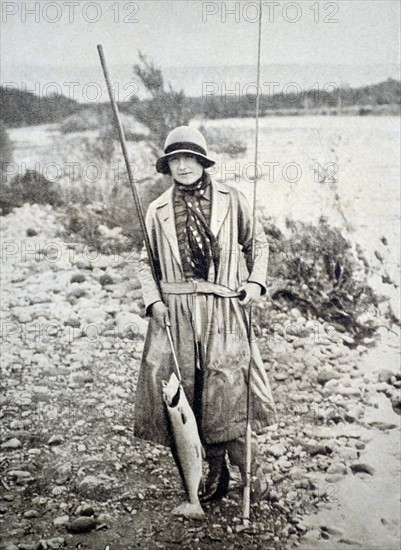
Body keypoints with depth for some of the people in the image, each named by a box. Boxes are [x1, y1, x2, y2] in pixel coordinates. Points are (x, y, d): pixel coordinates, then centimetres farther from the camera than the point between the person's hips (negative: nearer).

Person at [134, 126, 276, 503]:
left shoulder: (230, 200, 5)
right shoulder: (158, 211, 8)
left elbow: (257, 243, 15)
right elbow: (146, 262, 14)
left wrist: (255, 281, 1)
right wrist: (153, 301, 0)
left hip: (222, 307, -2)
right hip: (175, 312, 2)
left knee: (227, 383, -11)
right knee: (186, 387, 2)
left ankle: (247, 462, 11)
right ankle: (216, 470, 19)